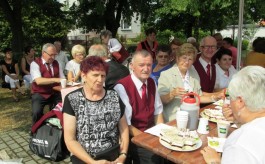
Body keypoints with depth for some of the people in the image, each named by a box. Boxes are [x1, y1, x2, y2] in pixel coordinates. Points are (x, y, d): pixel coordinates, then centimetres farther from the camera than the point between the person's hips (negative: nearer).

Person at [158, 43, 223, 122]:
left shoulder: (194, 74, 13)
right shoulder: (166, 74, -4)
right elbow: (161, 100, -6)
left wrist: (214, 97, 4)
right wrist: (172, 94, -23)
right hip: (173, 119, -5)